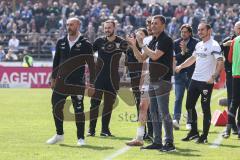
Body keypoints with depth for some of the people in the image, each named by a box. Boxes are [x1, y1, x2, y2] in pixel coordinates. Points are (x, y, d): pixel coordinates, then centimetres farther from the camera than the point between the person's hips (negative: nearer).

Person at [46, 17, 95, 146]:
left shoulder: (85, 44, -3)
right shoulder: (61, 42, 8)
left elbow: (91, 65, -3)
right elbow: (56, 61, 17)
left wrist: (91, 85, -6)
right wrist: (53, 78, 13)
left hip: (77, 83, -4)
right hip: (61, 82, 4)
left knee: (79, 110, -3)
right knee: (56, 107, 3)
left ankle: (80, 138, 6)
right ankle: (59, 134, 19)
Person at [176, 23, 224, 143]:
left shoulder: (214, 45, -12)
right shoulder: (199, 45, 14)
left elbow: (220, 62, -21)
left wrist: (213, 76, -30)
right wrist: (180, 66, 23)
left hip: (206, 82, -9)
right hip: (195, 79, 9)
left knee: (205, 108, -3)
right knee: (189, 106, 11)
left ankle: (204, 136, 4)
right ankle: (194, 132, 23)